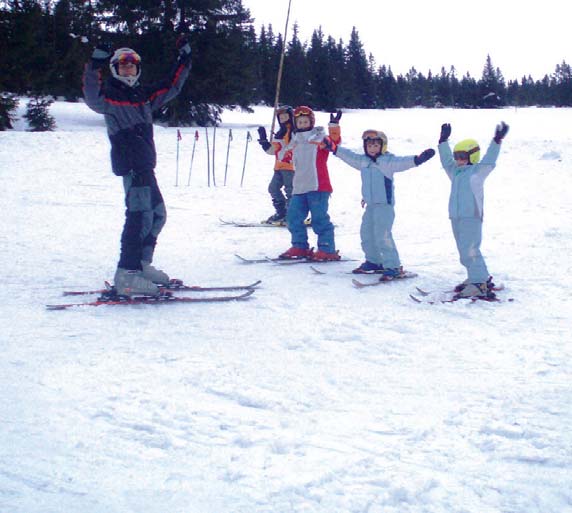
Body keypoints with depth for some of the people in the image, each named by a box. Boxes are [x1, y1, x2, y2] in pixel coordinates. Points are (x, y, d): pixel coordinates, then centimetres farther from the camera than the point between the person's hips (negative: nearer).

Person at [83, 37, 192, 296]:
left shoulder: (144, 95, 18)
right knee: (141, 213, -19)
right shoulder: (110, 94, -2)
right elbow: (93, 98, -24)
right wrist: (94, 68, -34)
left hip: (145, 164, 9)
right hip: (130, 163, -9)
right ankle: (127, 274, -21)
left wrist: (185, 58, 23)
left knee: (157, 214, 14)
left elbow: (172, 86, 27)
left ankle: (142, 265, 23)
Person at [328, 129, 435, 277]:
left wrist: (417, 159, -39)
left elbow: (402, 162, -23)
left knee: (382, 235, -14)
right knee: (366, 233, 16)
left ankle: (393, 266, -9)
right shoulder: (363, 161, 11)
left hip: (385, 204, -8)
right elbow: (349, 156, 24)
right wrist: (335, 149, 26)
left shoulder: (388, 161, -10)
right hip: (370, 204, 8)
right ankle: (373, 262, 33)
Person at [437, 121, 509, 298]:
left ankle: (479, 284, -13)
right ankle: (482, 277, 24)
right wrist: (443, 141, 25)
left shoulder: (478, 171, -4)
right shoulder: (455, 172, 16)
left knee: (470, 251, -15)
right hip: (456, 218, 8)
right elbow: (446, 160, 26)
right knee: (465, 252, 12)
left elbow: (489, 161, -17)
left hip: (472, 218, -8)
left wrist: (497, 141, -26)